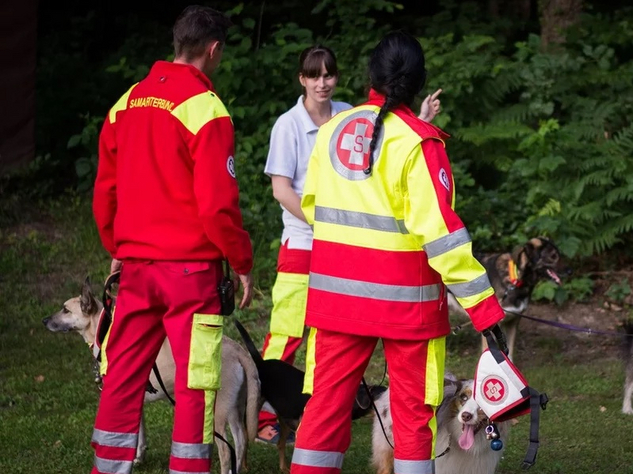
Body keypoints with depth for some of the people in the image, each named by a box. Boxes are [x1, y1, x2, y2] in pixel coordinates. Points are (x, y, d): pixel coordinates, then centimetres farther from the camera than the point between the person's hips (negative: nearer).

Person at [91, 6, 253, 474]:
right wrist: (243, 263, -5)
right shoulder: (204, 109, -13)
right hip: (190, 266, -6)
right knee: (194, 383, -1)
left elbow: (104, 192, 13)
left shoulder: (127, 103, 8)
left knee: (122, 377, 11)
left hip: (135, 264, 6)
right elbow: (216, 203, -16)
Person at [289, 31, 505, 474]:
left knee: (329, 398, 8)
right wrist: (482, 303, -17)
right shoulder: (417, 141, -12)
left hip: (336, 288, 4)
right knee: (413, 405, 6)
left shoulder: (332, 130, 4)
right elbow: (438, 227, -18)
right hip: (403, 297, -4)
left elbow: (311, 205, 14)